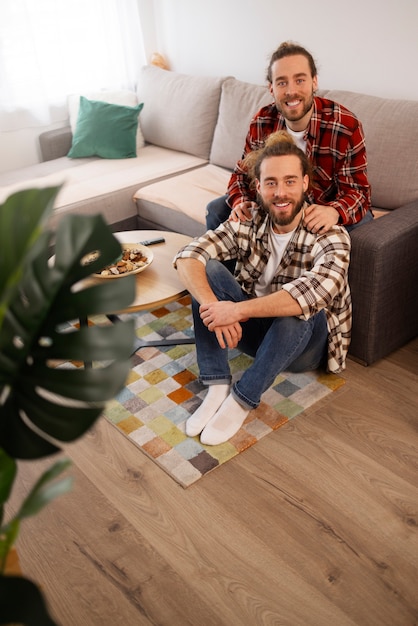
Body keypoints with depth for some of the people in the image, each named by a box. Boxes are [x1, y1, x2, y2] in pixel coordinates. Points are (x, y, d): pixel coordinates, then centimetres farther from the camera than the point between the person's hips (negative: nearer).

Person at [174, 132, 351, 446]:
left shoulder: (330, 237, -22)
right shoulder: (248, 224, -10)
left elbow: (316, 291, -42)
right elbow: (188, 256, -20)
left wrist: (238, 310, -41)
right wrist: (213, 308, -38)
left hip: (305, 342, -3)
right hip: (255, 329, 4)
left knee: (298, 308, -38)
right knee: (208, 270, -18)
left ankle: (242, 399, -20)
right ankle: (217, 388, -20)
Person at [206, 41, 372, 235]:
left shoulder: (347, 126, -23)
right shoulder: (261, 122, -12)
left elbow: (357, 190, -22)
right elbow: (242, 173, -1)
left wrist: (334, 212, -47)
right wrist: (241, 203, -26)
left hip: (325, 209, -3)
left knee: (361, 225, -35)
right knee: (216, 210, -9)